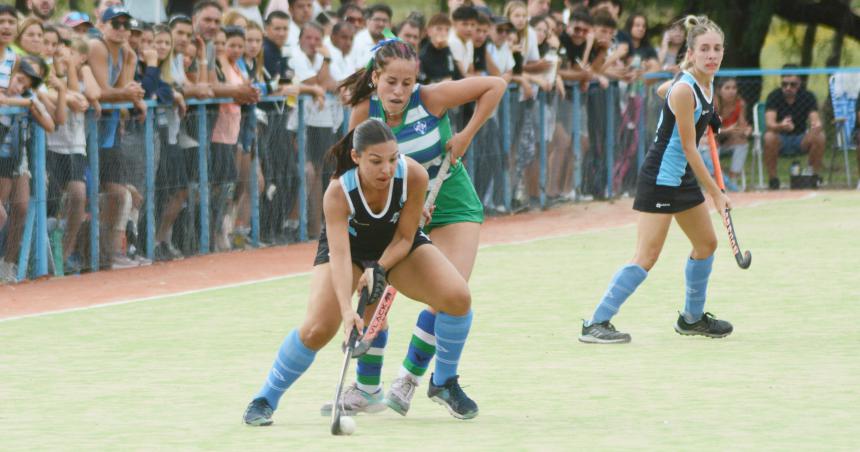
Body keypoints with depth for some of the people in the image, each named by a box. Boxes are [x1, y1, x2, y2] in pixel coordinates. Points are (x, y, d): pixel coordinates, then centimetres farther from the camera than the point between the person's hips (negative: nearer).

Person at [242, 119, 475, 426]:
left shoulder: (414, 176, -31)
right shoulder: (338, 192, -36)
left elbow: (404, 237, -18)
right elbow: (339, 255, -42)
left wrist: (379, 270, -33)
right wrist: (347, 310, -54)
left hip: (398, 247, 2)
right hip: (349, 245, -2)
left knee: (458, 297, -20)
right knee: (317, 329, -22)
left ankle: (445, 384, 4)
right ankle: (264, 400, 1)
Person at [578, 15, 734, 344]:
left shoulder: (707, 83, 4)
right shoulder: (684, 90, -23)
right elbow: (689, 148, -20)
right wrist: (715, 193, -16)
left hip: (683, 178, 10)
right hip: (660, 178, -10)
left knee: (706, 243, 18)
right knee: (646, 257, -14)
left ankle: (692, 318, 34)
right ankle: (596, 324, -13)